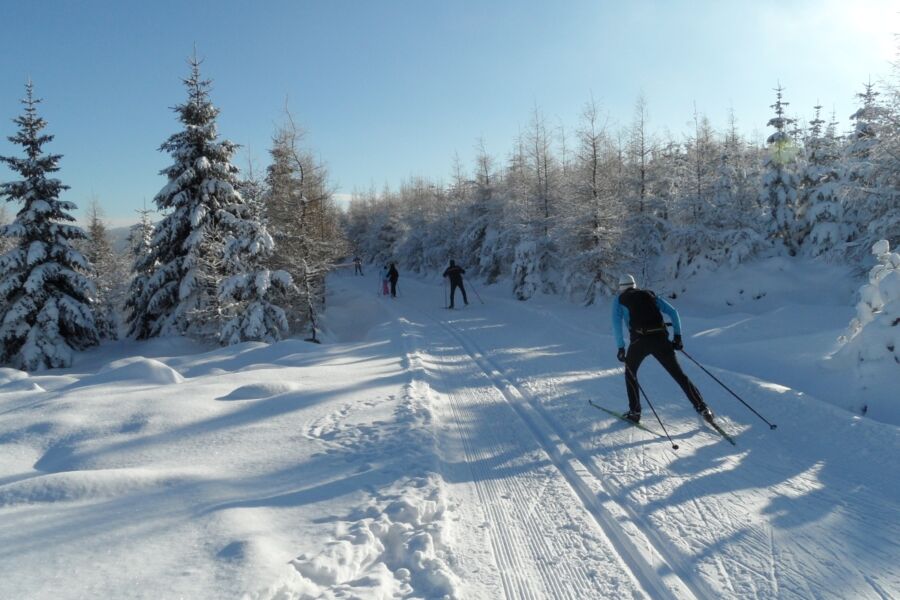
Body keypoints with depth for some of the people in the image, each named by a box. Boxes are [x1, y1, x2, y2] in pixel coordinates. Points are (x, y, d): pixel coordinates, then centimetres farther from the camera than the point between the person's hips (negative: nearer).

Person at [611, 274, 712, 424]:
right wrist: (677, 336, 16)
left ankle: (635, 411, 16)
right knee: (678, 374, 9)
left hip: (640, 340, -2)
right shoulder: (650, 295, 25)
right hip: (660, 338, 2)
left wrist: (621, 347, 1)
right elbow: (673, 312, 15)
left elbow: (616, 323, 0)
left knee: (630, 372, 21)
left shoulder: (619, 300, 16)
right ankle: (702, 407, 3)